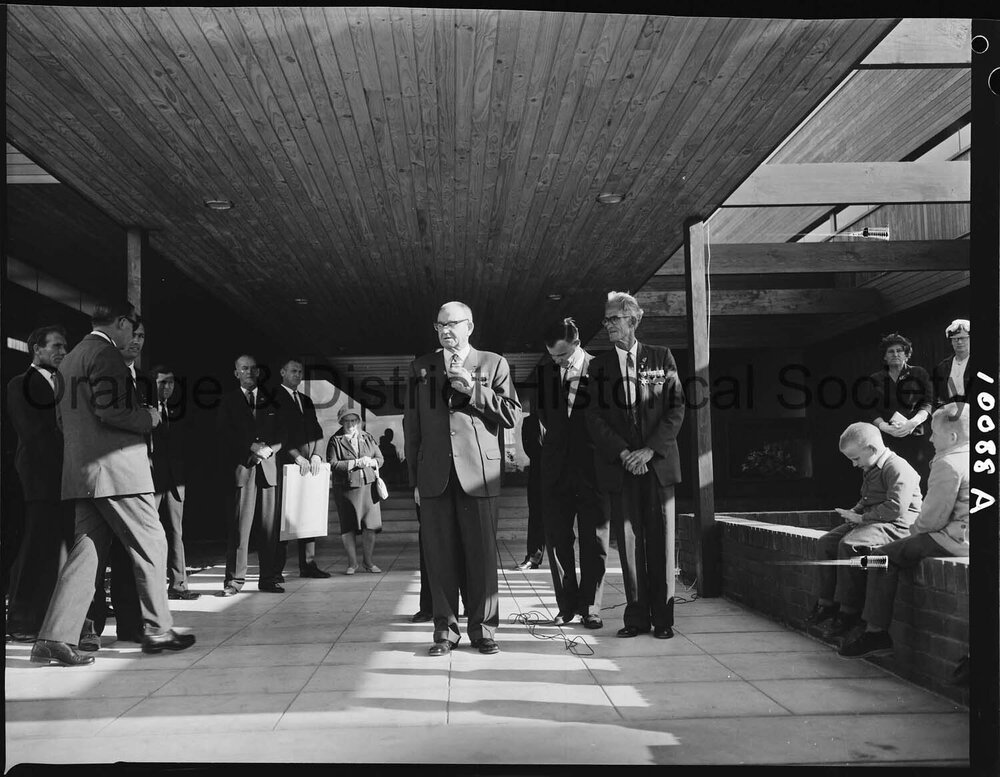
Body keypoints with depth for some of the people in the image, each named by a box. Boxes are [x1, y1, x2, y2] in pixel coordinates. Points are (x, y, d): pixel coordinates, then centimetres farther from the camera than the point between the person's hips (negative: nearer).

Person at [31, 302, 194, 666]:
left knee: (86, 552, 8)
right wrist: (148, 417, -4)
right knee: (151, 544, 2)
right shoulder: (105, 353, -10)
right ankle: (157, 629, 9)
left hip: (81, 470, 9)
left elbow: (64, 419, 22)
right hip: (117, 468, -9)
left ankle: (53, 639, 3)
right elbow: (110, 411, -20)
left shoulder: (69, 360, 19)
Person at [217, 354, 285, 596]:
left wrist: (269, 449, -5)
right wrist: (251, 447, -10)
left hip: (267, 467, 3)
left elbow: (281, 435, 14)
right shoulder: (228, 401, 10)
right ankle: (234, 580, -4)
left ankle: (268, 578, 8)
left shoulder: (270, 401, 17)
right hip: (241, 468, -3)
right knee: (239, 526, -8)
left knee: (270, 527, 2)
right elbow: (225, 437, 2)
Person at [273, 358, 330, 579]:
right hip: (286, 463, -6)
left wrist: (316, 454, 1)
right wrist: (298, 457, -13)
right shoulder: (275, 399, 0)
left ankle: (308, 563, 6)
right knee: (283, 515, -7)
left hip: (308, 463, 6)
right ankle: (276, 567, -5)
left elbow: (317, 431, 16)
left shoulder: (306, 400, 21)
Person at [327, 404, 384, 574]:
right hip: (345, 489, -2)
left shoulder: (368, 438, 13)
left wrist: (370, 462, -8)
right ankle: (352, 563, 17)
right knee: (347, 528, 3)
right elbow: (332, 464, -9)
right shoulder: (335, 441, 1)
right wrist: (355, 463, -15)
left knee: (370, 526, -3)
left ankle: (368, 562, 13)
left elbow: (380, 459, 13)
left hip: (368, 486, 2)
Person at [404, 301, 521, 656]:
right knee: (440, 556, 2)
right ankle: (445, 630, 13)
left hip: (479, 473, -2)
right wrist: (414, 477, 8)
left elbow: (511, 415, 1)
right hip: (434, 476, 2)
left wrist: (472, 388, -10)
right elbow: (411, 423, 13)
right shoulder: (421, 367, 15)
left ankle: (483, 629, 11)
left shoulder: (493, 364, 9)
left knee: (482, 554, -1)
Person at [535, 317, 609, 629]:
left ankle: (590, 608, 12)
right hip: (556, 469, 4)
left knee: (594, 541, 2)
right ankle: (567, 605, 16)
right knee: (558, 541, 5)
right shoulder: (546, 373, 9)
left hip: (593, 468, -3)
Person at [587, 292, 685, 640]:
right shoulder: (599, 365, 10)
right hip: (619, 466, 1)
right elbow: (595, 417, 4)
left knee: (661, 540, 0)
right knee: (629, 542, 1)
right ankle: (637, 616, 9)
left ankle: (663, 617, 8)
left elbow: (677, 408, 1)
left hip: (658, 463, -1)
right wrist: (622, 453, -9)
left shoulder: (661, 357, 7)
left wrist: (650, 449, -10)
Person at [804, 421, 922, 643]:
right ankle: (826, 605, -3)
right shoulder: (871, 470, 17)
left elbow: (896, 507, -25)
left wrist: (862, 517, -18)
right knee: (826, 542, -1)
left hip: (896, 526, -10)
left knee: (849, 544, -30)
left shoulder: (898, 468, -16)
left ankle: (848, 615, -25)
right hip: (869, 522, 11)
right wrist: (854, 512, 10)